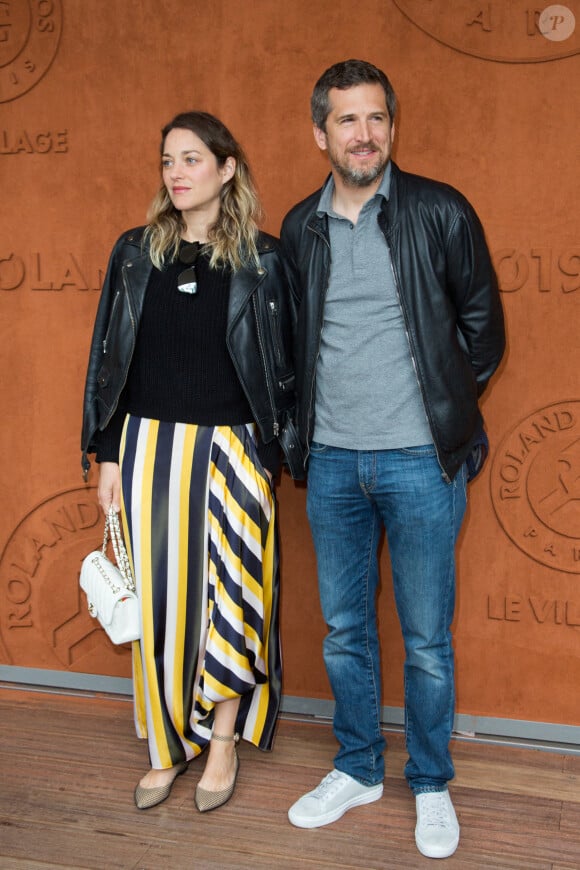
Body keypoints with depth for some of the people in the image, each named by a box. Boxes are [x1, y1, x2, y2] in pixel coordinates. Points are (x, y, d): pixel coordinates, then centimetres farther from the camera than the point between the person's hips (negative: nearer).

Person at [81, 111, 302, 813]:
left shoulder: (260, 260, 0)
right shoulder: (135, 253, 6)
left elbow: (282, 363, 2)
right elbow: (110, 356, 7)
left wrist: (282, 449, -2)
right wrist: (108, 454, 4)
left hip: (229, 448, -2)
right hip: (149, 445, 2)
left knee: (229, 595, 3)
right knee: (158, 595, 7)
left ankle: (222, 742, 24)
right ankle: (165, 747, 24)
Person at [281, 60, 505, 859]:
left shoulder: (442, 213, -5)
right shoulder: (300, 226, 7)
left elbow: (482, 322, 3)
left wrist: (447, 405, 6)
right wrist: (308, 423, 10)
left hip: (420, 461, -3)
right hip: (332, 461, 4)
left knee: (426, 639, 7)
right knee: (344, 630, 14)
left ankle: (431, 785, 27)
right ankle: (357, 770, 33)